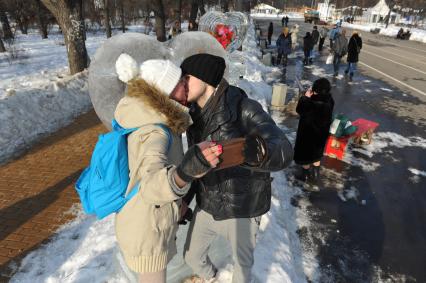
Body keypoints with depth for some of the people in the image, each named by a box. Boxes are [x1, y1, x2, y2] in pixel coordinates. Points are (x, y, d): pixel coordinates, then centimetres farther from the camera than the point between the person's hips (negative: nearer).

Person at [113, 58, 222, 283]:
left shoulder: (150, 118, -5)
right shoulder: (155, 132, -33)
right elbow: (151, 186, -50)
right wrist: (186, 171, -67)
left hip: (147, 220, 8)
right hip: (146, 231, -8)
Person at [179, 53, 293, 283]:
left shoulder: (243, 109, -23)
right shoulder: (195, 115, -2)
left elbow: (283, 152, -36)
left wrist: (258, 152, -58)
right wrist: (185, 199, 8)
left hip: (241, 209, -5)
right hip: (206, 207, 6)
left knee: (242, 262, 20)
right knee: (191, 256, 24)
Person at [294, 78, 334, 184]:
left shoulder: (312, 104, -32)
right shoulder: (329, 100, -11)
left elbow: (299, 110, -17)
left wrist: (305, 97, -11)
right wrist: (310, 98, -5)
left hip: (308, 134, -7)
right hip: (321, 133, 7)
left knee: (304, 155, 15)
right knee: (316, 154, 23)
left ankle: (305, 175, 32)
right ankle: (315, 176, 37)